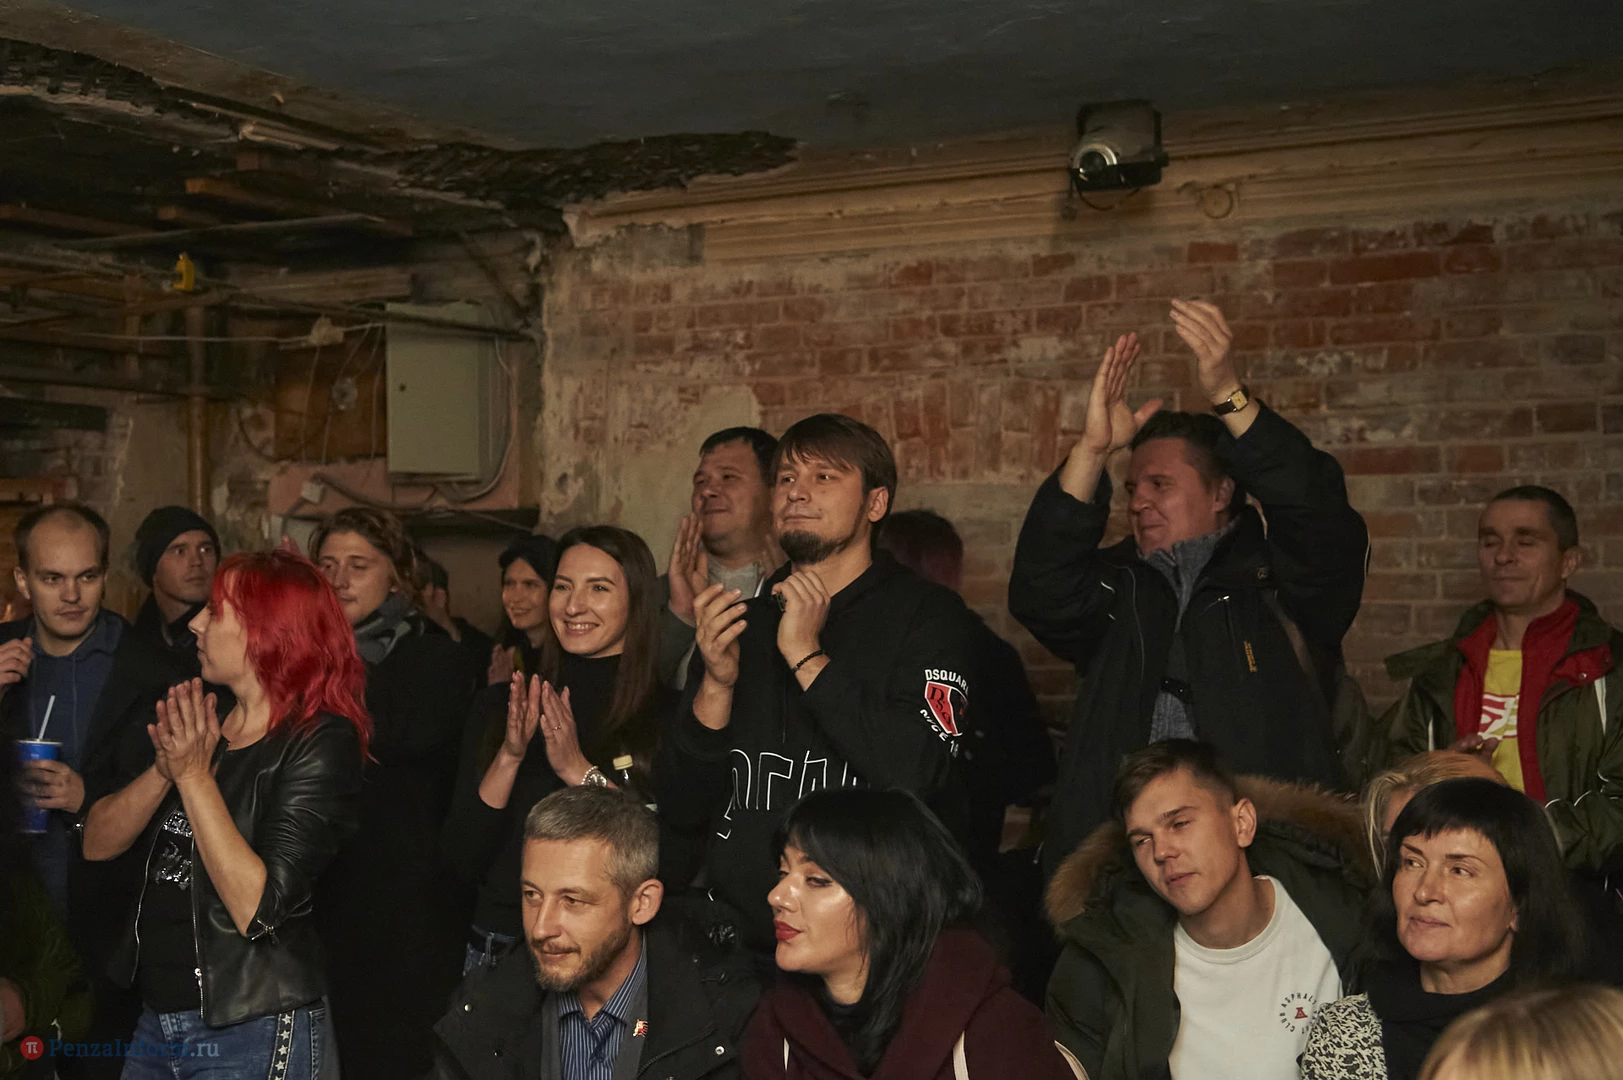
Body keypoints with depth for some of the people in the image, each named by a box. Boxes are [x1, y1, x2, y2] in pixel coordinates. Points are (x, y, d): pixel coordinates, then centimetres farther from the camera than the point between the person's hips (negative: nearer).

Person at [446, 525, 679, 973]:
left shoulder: (669, 716, -7)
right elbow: (464, 860, -1)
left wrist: (581, 771, -20)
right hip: (500, 941, 3)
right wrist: (510, 756, -14)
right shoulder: (498, 707, 4)